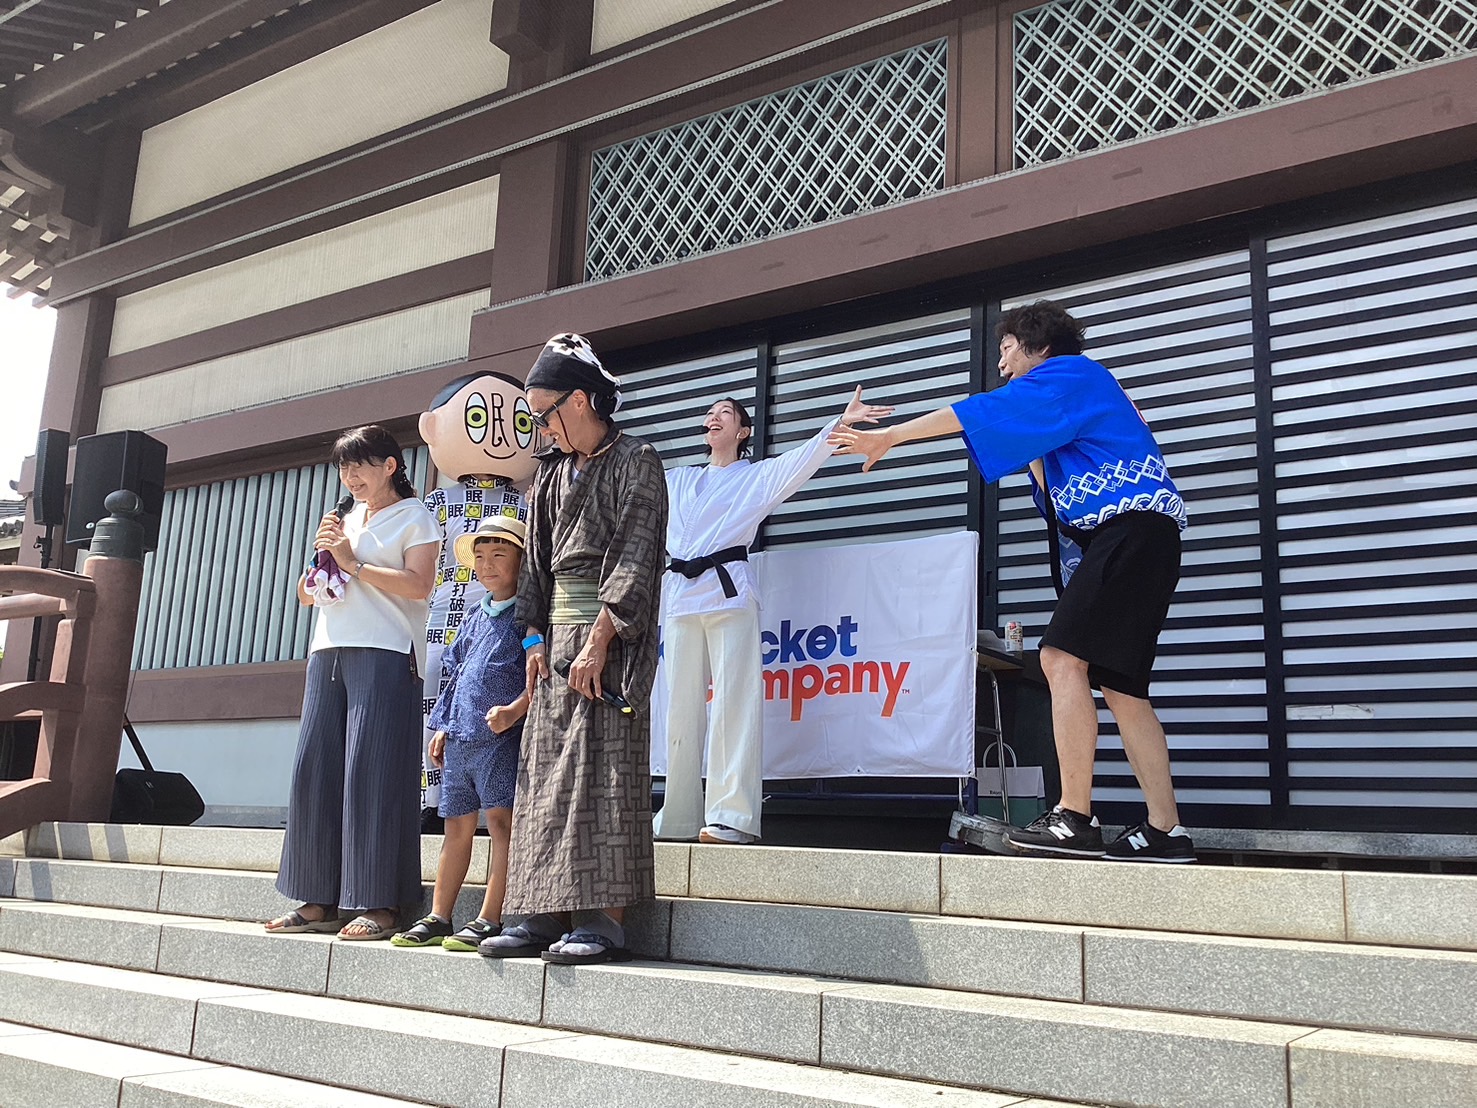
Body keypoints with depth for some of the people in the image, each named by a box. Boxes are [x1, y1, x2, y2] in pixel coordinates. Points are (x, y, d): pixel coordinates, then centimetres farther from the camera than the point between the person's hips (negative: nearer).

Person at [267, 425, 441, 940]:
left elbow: (418, 585, -10)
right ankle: (321, 901, 7)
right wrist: (321, 556, 6)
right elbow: (307, 595, 24)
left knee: (370, 772, -11)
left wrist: (353, 564, -7)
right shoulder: (345, 520, 25)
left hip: (384, 655, -7)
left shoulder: (414, 517, 5)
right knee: (315, 770, 1)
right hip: (329, 652, 7)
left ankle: (378, 904, -8)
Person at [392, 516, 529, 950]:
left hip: (502, 734, -7)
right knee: (456, 824, 11)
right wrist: (443, 727, 19)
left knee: (500, 818, -9)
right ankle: (438, 918, 17)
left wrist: (515, 709, -23)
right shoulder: (475, 618, 20)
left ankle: (489, 919, -6)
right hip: (461, 735, 8)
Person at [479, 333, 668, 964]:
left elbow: (634, 556, -12)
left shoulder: (635, 462, -3)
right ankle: (545, 912, 7)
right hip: (556, 631, 7)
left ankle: (604, 918, -7)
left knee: (602, 768, -10)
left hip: (610, 634, -7)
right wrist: (536, 637, 6)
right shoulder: (551, 472, 19)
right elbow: (535, 558, 18)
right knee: (544, 767, 3)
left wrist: (599, 640, -18)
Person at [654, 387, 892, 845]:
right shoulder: (675, 481, 27)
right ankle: (678, 819, 8)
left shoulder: (759, 477, 14)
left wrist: (840, 424, -16)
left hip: (728, 592, -5)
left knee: (733, 701, -14)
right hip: (679, 596, 5)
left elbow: (803, 459, -1)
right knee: (681, 706, 4)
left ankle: (732, 817, -20)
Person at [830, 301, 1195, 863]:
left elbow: (982, 411, -7)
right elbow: (1054, 493, 27)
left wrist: (889, 437, -3)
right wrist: (1035, 455, 14)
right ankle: (1165, 831, 2)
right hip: (1131, 538, 10)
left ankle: (1074, 818, -20)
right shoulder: (1077, 397, 28)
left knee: (1062, 657, -18)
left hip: (1131, 528, -10)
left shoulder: (1070, 372, 0)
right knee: (1120, 684, 4)